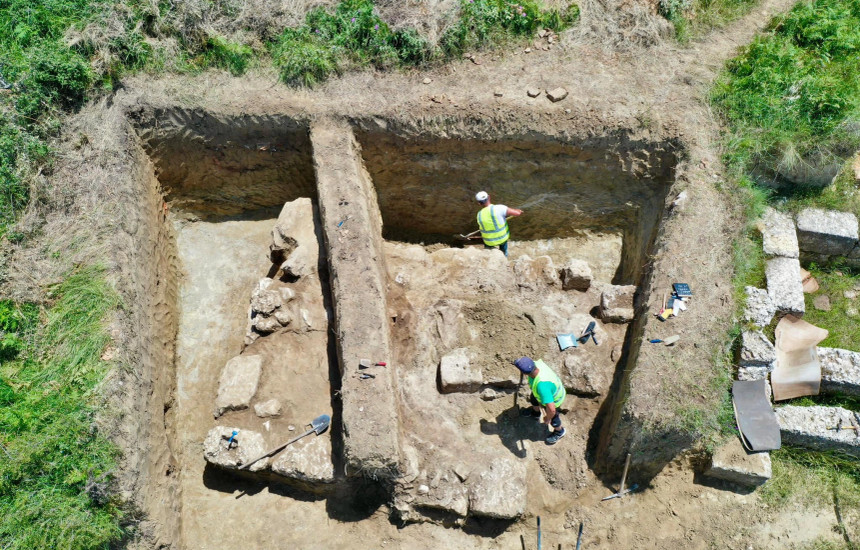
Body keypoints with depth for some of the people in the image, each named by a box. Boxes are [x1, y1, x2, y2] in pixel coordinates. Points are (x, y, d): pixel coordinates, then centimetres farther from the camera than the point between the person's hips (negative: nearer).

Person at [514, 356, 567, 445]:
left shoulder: (542, 386, -53)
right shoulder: (536, 363, -33)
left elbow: (551, 409, -52)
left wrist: (547, 419, -29)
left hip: (553, 399, -6)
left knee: (552, 416, 25)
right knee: (534, 400, 35)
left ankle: (559, 432, 59)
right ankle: (535, 412, 70)